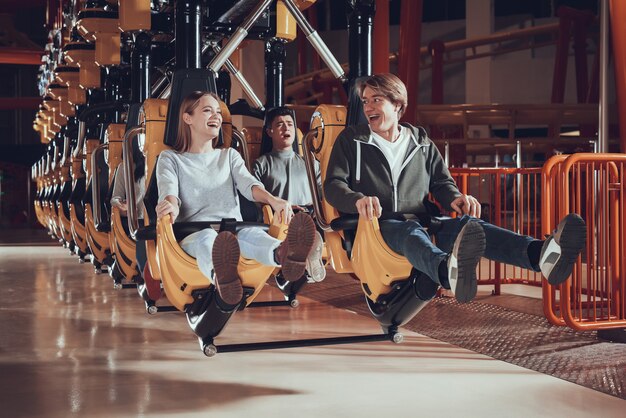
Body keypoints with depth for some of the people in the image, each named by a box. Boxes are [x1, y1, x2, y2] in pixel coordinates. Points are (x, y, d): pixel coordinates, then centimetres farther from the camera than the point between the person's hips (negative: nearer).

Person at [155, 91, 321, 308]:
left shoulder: (229, 155, 27)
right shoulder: (170, 158, 18)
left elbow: (247, 183, 5)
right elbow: (168, 188, -5)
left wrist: (272, 200, -20)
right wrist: (171, 205, -33)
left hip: (234, 230, 2)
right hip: (193, 233, -2)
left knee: (251, 232, -35)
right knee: (208, 237, -40)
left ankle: (283, 254, -73)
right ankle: (221, 278, -79)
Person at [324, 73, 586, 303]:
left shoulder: (421, 142, 25)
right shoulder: (351, 139, 15)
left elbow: (441, 183, 24)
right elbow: (333, 185, 4)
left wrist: (454, 198, -4)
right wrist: (358, 200, -21)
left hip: (420, 225, 3)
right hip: (375, 228, -3)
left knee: (466, 224, -30)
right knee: (411, 230, -41)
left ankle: (540, 253, -60)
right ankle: (448, 270, -79)